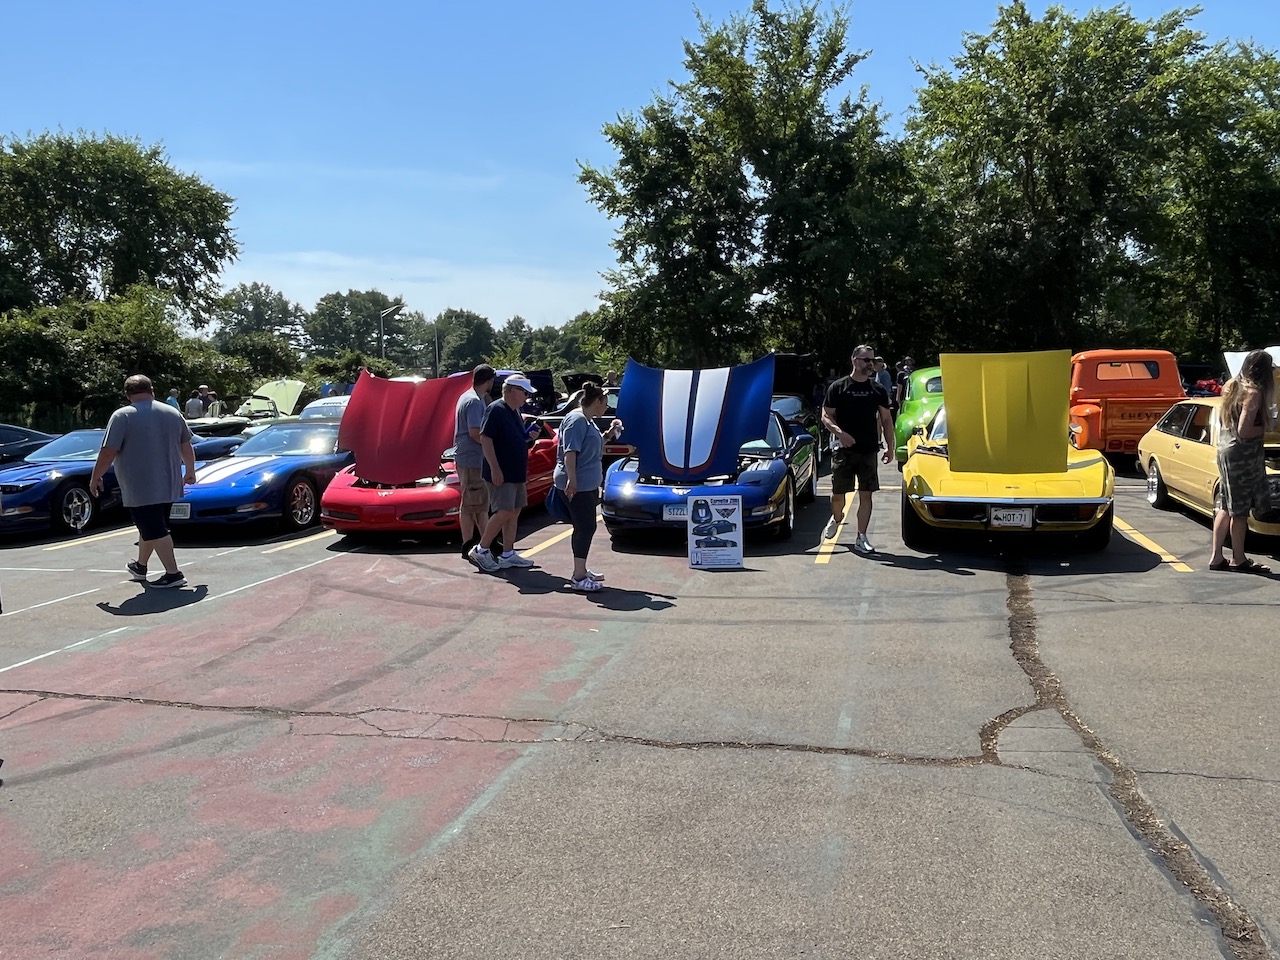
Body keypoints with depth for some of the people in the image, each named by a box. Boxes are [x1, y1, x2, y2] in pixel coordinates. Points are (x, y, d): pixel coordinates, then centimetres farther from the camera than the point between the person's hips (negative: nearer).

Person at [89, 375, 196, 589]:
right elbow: (186, 447, 14)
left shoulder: (122, 416, -8)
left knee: (154, 530, -4)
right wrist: (190, 471, 27)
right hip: (168, 485, 6)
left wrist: (95, 477, 0)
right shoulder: (173, 413, 7)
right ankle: (140, 567, 35)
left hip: (140, 488, -6)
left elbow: (108, 452, -12)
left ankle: (174, 574, -8)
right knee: (150, 527, 20)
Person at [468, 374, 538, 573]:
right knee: (504, 512, -12)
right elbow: (485, 438, -21)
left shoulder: (515, 412, 14)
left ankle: (508, 555, 16)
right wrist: (495, 468, -24)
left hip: (515, 472, 10)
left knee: (514, 512, 10)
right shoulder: (496, 409, -15)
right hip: (500, 474, -10)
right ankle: (480, 551, 0)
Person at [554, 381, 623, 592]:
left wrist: (608, 435, 17)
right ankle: (579, 576, -7)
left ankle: (581, 570, 23)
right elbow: (570, 451, -23)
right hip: (577, 485, -11)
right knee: (586, 527, -10)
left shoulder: (588, 421, 17)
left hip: (588, 484, 11)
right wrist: (572, 480, -29)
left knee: (585, 527, 14)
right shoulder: (577, 420, -14)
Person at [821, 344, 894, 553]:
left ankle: (861, 539, 8)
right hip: (843, 449, -2)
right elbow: (825, 417, -1)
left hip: (869, 450, 2)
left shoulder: (878, 390, 10)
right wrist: (840, 433, -18)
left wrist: (890, 447, 7)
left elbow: (886, 421, 14)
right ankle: (836, 519, 35)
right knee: (838, 493, 2)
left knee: (866, 495, 1)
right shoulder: (838, 387, 0)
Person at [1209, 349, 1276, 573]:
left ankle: (1217, 557, 18)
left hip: (1225, 449, 9)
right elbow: (1244, 431, -22)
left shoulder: (1232, 386, 8)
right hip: (1243, 454, -9)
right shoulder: (1254, 393, -17)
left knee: (1226, 507, 14)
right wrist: (1268, 427, -6)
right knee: (1241, 510, 1)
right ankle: (1238, 560, 11)